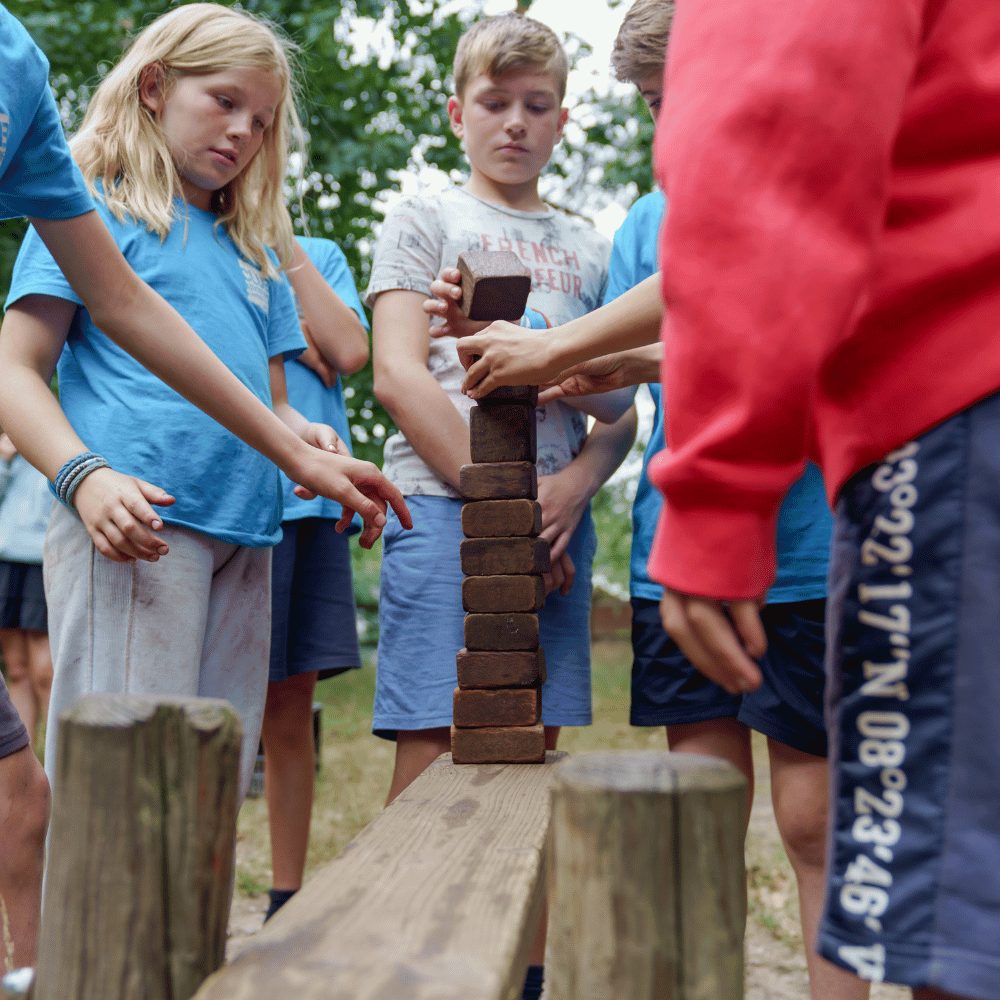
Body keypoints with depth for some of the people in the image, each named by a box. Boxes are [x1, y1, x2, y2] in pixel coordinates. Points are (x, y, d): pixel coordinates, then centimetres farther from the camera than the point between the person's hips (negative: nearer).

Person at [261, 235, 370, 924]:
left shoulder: (321, 255, 20)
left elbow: (349, 352, 2)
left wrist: (286, 250, 3)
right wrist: (299, 343, -3)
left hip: (318, 496, 4)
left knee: (293, 697, 6)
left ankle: (289, 903, 15)